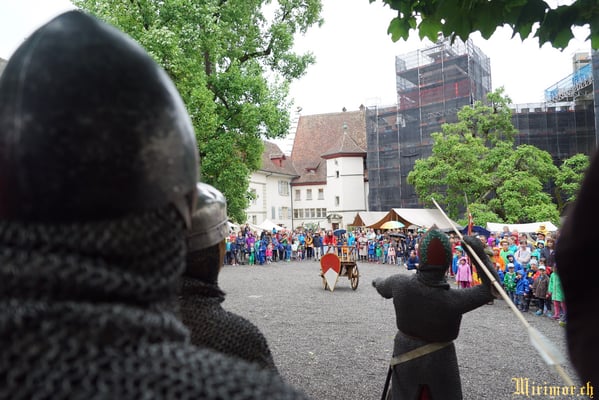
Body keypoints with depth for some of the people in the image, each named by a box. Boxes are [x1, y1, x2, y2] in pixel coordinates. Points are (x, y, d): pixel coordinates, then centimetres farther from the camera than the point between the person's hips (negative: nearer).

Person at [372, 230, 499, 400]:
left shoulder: (400, 284, -21)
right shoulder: (453, 299, -29)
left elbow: (382, 287, 4)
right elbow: (491, 288, -16)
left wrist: (377, 281, 28)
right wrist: (481, 253, -19)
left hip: (405, 354, 2)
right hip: (439, 360, -2)